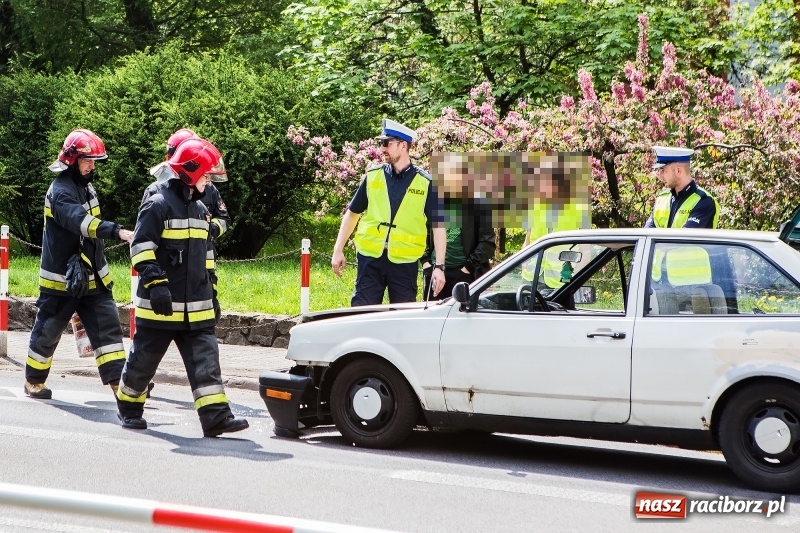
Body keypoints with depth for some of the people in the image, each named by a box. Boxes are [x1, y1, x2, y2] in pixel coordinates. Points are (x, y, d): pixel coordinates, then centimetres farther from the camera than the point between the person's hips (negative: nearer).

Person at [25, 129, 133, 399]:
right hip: (61, 279, -7)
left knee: (108, 326, -3)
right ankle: (34, 381, 26)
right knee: (47, 331, 8)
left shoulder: (86, 186, 9)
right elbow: (80, 221, -38)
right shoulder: (60, 192, -20)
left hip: (92, 276, 7)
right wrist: (116, 231, -50)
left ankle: (119, 381, -7)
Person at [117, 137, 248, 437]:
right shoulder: (158, 205, -10)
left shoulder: (200, 209, 16)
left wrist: (210, 291, 23)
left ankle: (215, 416, -10)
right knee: (144, 358, 6)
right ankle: (129, 408, 26)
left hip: (196, 307, 7)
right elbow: (141, 247, -17)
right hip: (160, 305, -7)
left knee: (206, 358, -4)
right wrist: (155, 283, -26)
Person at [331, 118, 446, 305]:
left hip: (405, 262, -1)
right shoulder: (373, 176, 4)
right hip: (370, 258, 1)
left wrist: (439, 267, -10)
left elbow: (437, 226, -3)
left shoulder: (425, 183, -3)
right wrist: (338, 250, 8)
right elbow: (352, 213, 13)